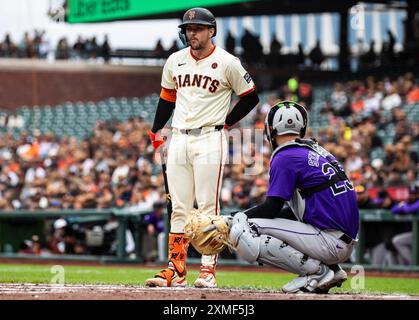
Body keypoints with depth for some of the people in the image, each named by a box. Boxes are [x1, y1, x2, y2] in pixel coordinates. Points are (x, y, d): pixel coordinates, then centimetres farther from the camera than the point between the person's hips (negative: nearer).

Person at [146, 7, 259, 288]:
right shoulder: (175, 61, 10)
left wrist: (226, 123, 2)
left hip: (209, 140, -5)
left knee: (208, 206, -6)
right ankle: (176, 270, 7)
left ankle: (209, 271, -3)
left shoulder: (227, 63, -4)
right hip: (178, 139, 5)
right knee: (179, 208, 5)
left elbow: (250, 97, 4)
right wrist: (155, 131, 14)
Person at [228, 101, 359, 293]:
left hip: (330, 244, -9)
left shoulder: (285, 157, -7)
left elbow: (271, 208, -10)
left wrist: (237, 218, 4)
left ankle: (317, 271, -10)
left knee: (242, 233, -14)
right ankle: (331, 270, 11)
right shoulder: (319, 151, 19)